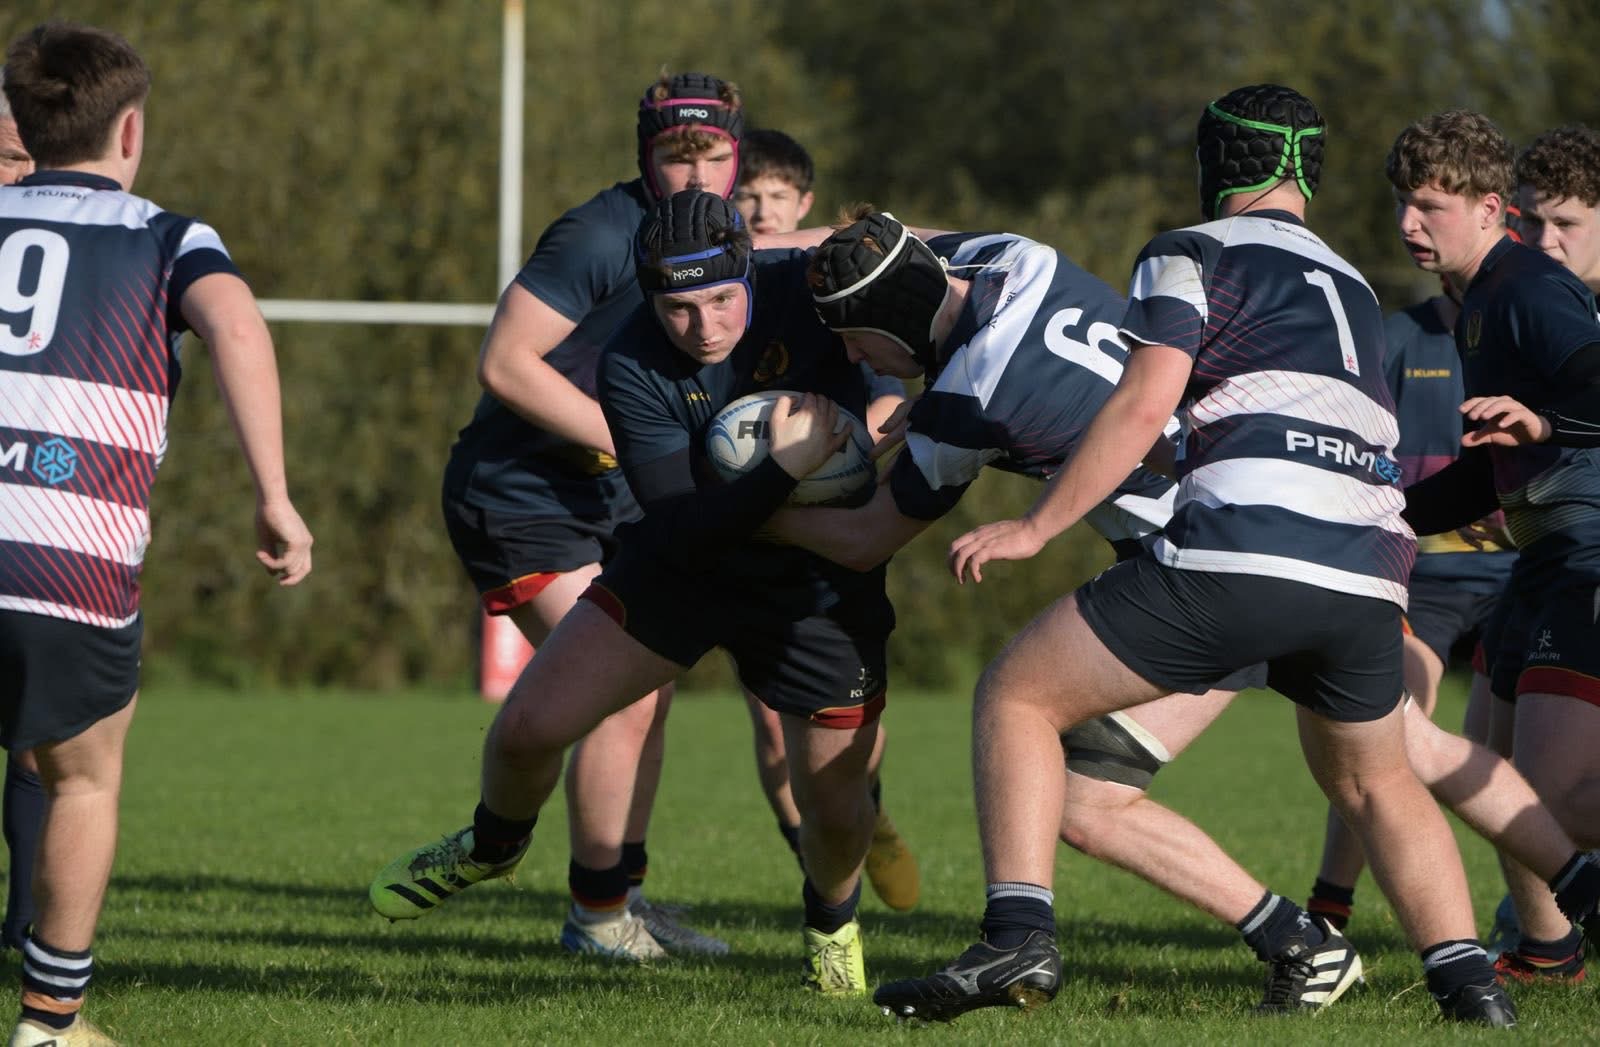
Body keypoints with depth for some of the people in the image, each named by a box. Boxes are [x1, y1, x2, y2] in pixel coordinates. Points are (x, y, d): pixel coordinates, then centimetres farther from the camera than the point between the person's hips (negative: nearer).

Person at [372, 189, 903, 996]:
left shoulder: (808, 289, -25)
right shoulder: (632, 367, -25)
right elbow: (682, 528, -28)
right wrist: (784, 470, -42)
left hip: (819, 588, -1)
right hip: (680, 567, 1)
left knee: (835, 808, -5)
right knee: (527, 729, -4)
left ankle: (832, 924, 32)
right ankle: (492, 847, 32)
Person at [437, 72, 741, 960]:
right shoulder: (601, 239, -22)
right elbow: (504, 362, -25)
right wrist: (632, 439, -25)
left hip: (609, 503, 9)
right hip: (518, 497, -9)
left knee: (649, 692, 15)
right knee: (626, 697, -14)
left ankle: (622, 896, 29)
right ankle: (597, 915, 0)